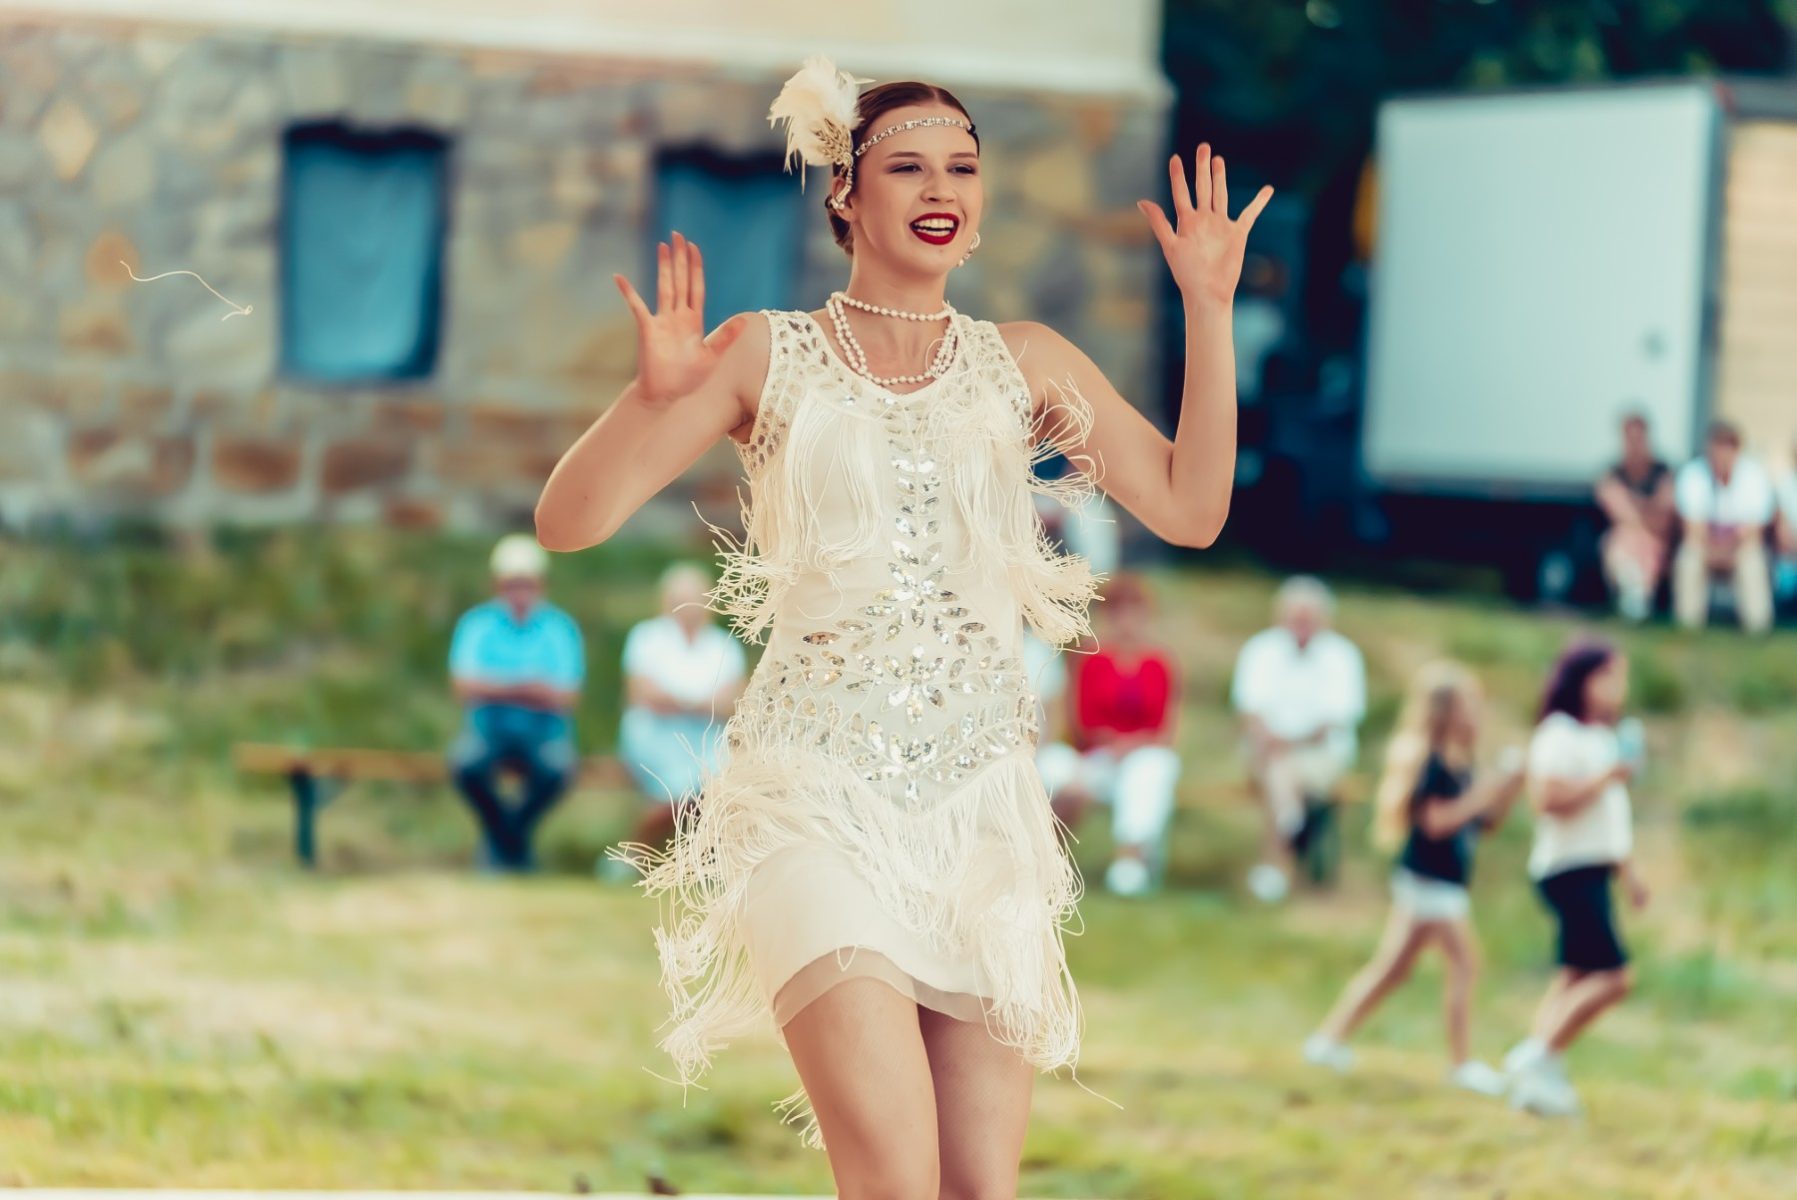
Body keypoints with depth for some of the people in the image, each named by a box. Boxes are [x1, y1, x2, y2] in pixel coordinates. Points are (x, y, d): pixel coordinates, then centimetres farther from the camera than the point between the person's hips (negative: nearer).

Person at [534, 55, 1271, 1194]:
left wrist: (1209, 311, 0)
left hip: (982, 801, 4)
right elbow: (568, 520, -1)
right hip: (819, 801, -3)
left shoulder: (1026, 363, 12)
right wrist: (655, 396, -19)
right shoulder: (768, 355, 3)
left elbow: (1191, 508, 5)